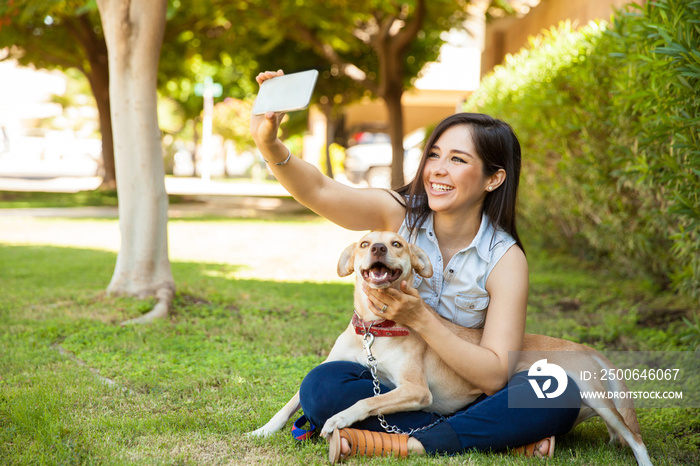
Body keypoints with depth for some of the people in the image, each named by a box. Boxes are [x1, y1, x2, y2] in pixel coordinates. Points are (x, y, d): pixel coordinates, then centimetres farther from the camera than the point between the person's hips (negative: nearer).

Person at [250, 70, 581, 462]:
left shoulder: (505, 259, -14)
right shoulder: (399, 215, -9)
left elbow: (494, 377, -20)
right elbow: (318, 191, -27)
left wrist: (420, 319, -29)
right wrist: (270, 145, -45)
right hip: (392, 382, 2)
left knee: (559, 395, -27)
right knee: (322, 386, -29)